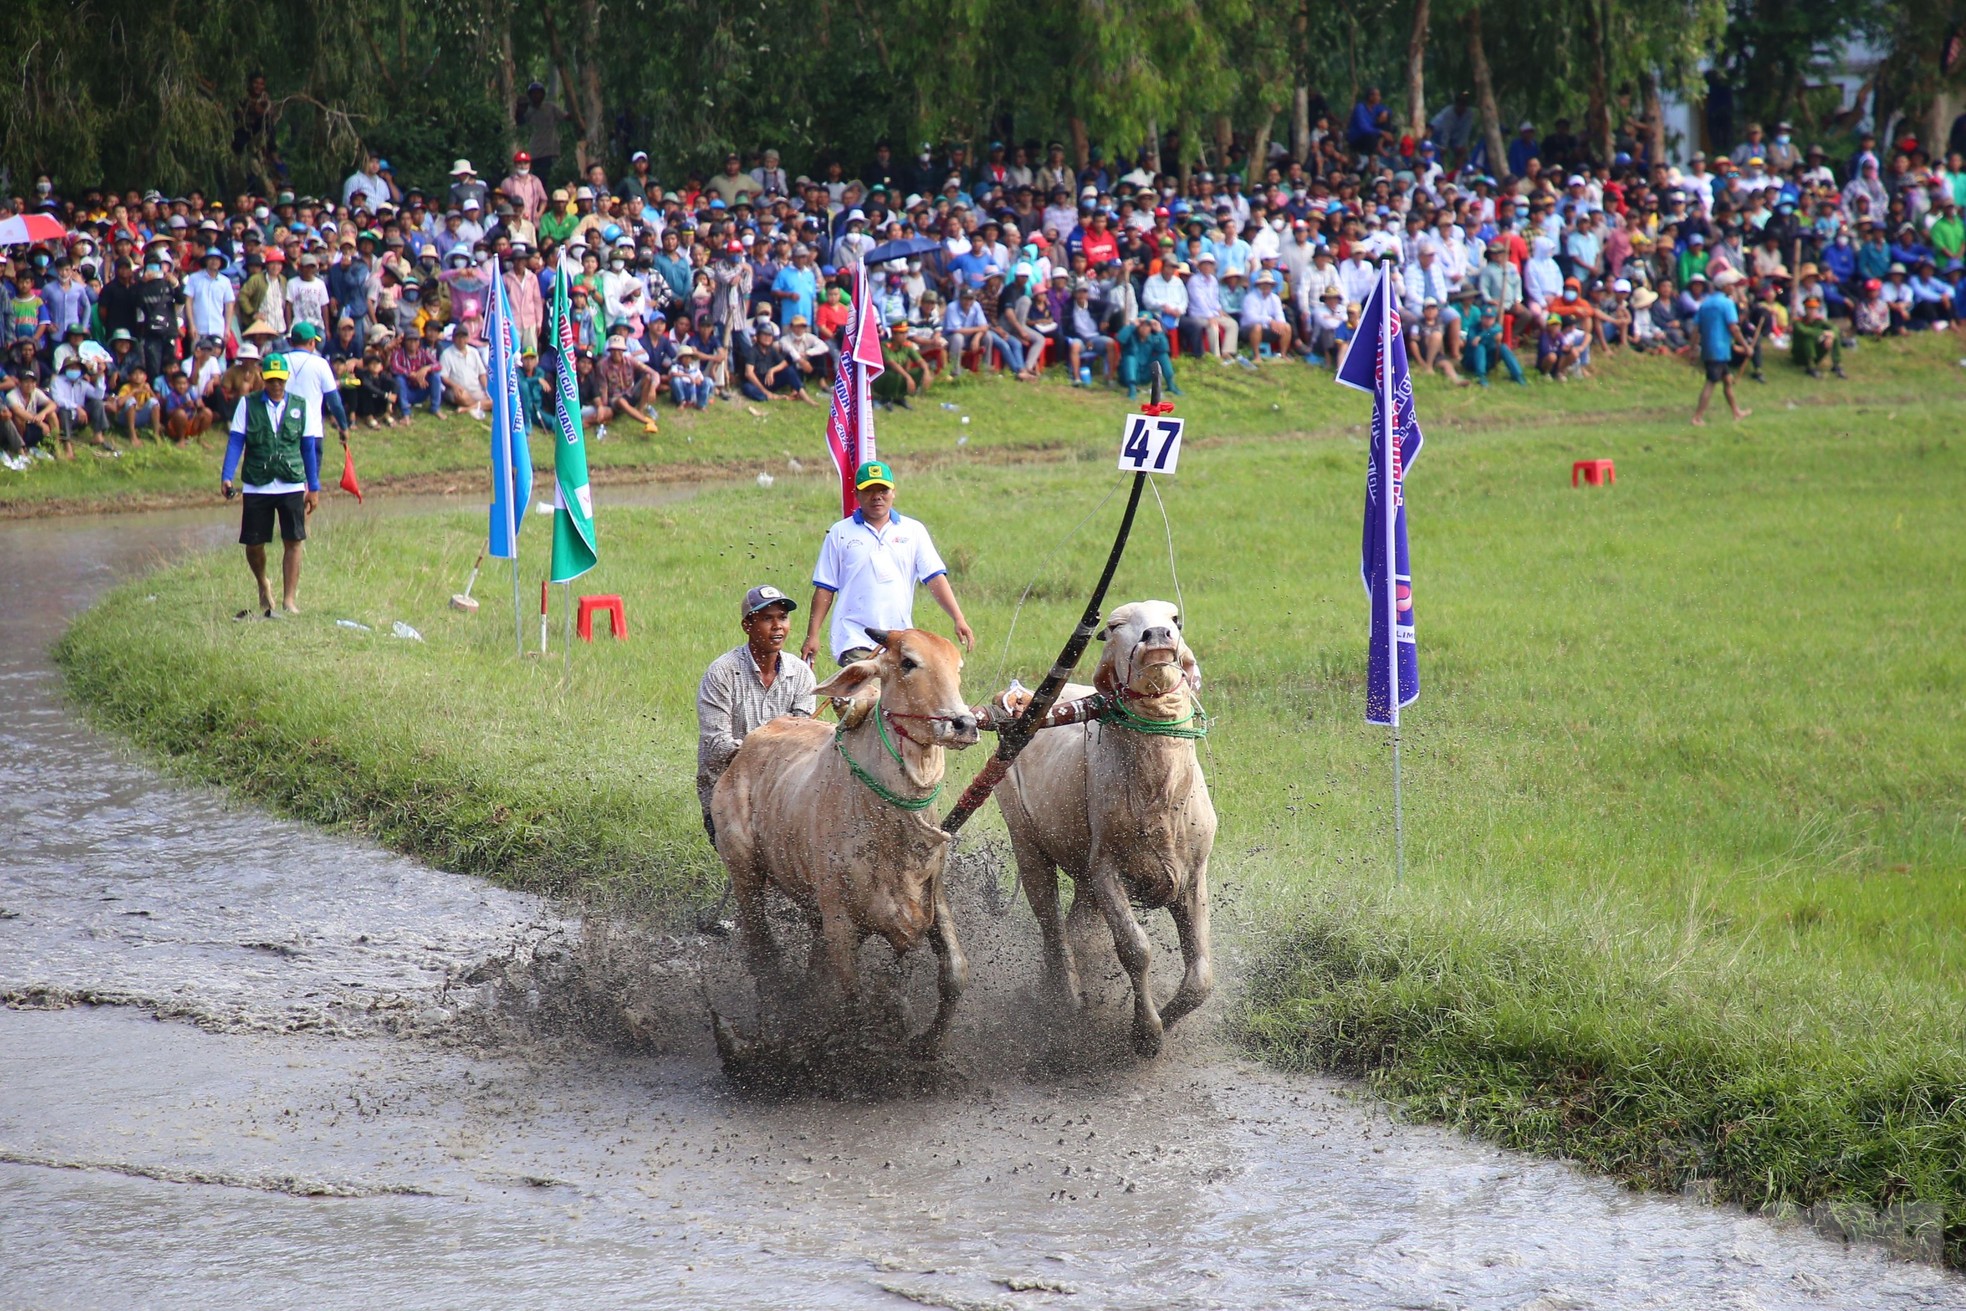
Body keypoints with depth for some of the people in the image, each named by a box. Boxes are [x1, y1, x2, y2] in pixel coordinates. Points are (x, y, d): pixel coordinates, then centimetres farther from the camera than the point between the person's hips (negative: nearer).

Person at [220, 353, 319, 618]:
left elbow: (308, 448, 12)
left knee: (293, 542, -6)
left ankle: (289, 600, 1)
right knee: (253, 544, 4)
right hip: (256, 487, 0)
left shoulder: (299, 407, 7)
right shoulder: (248, 405, 3)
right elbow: (235, 442, -1)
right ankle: (263, 586, 33)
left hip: (292, 486, 0)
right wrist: (227, 477, -13)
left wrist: (314, 487, 12)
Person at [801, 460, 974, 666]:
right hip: (855, 640, -2)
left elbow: (935, 578, 3)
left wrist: (958, 619, -9)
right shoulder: (840, 533, 7)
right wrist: (812, 636, 3)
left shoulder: (913, 531, 10)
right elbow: (825, 588, 8)